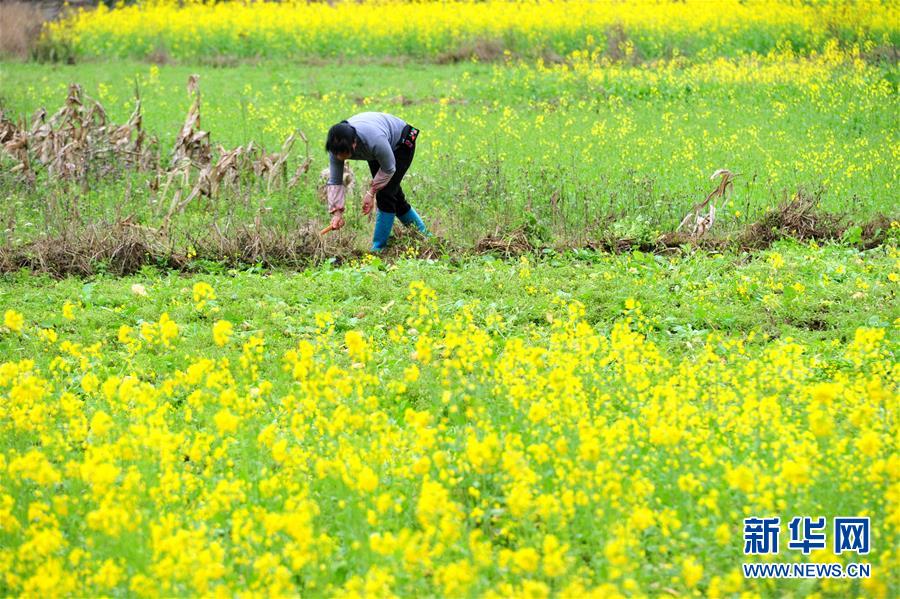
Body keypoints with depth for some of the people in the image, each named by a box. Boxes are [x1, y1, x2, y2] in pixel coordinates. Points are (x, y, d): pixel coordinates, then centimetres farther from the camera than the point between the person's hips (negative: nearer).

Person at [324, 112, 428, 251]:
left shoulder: (375, 141, -46)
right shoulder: (337, 146, -29)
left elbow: (388, 169, -28)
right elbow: (334, 181, -22)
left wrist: (371, 192, -25)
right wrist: (337, 212, -29)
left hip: (401, 144, -6)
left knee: (385, 194, -16)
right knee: (393, 194, 13)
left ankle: (378, 248, -9)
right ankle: (422, 233, 33)